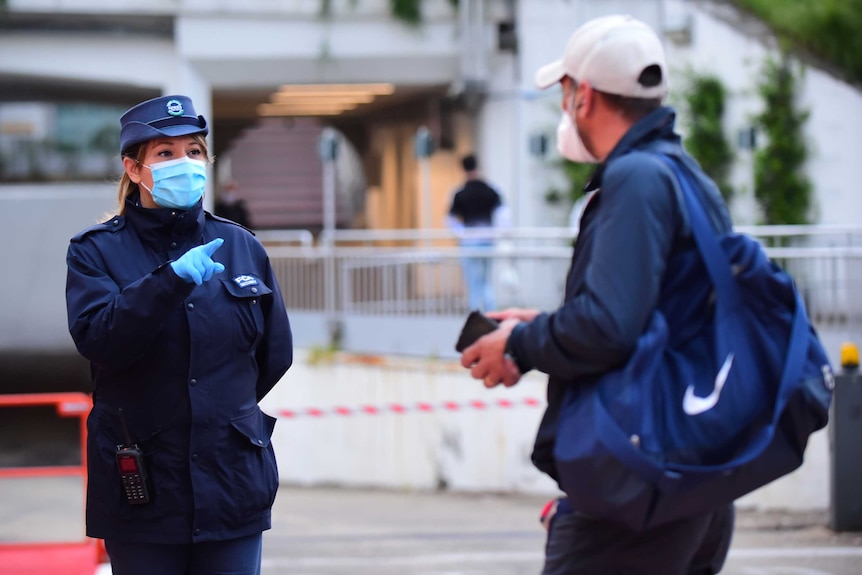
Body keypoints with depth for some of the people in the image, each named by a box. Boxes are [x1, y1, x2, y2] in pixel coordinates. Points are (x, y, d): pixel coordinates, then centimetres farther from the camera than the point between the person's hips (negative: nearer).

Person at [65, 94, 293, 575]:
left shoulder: (241, 247, 9)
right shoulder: (96, 252, 0)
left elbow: (276, 355, 15)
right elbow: (97, 338, -18)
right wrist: (173, 277, -26)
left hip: (232, 481, 2)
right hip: (142, 492, -2)